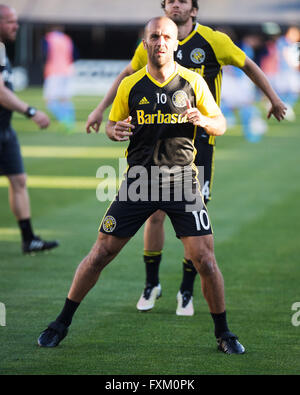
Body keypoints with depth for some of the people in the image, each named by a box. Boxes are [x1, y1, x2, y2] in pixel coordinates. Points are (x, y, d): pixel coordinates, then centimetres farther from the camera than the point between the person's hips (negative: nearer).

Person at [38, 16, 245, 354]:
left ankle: (223, 333, 9)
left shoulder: (193, 82, 1)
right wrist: (115, 131, -11)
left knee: (204, 259, -9)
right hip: (139, 179, 1)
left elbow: (220, 125, 7)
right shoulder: (130, 85, 3)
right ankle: (62, 323, 15)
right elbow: (111, 124, 13)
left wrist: (202, 120, -16)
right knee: (101, 253, 0)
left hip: (181, 178, -1)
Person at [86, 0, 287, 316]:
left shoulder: (213, 41, -6)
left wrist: (274, 99, 17)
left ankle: (187, 291, 13)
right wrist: (101, 109, 17)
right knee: (155, 214, 0)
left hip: (199, 142, -2)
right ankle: (151, 285, 20)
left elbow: (248, 65, 10)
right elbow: (128, 74, 18)